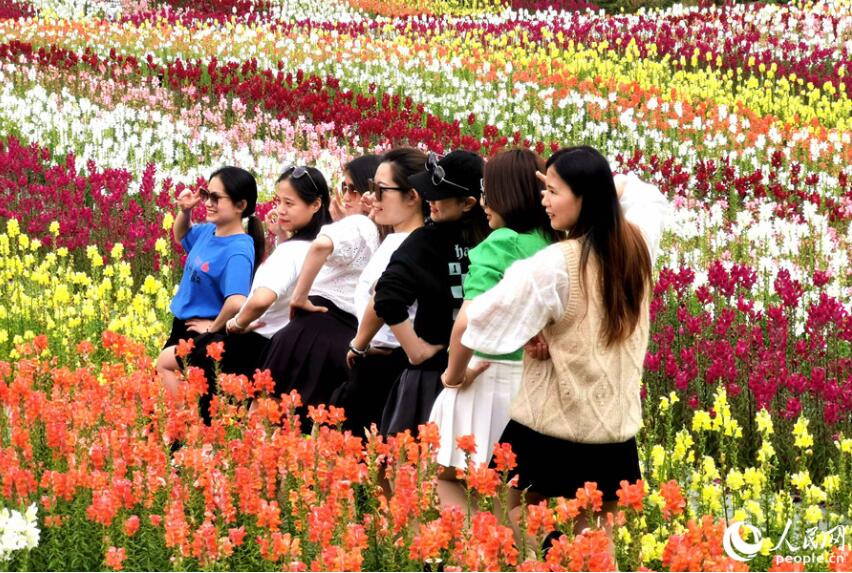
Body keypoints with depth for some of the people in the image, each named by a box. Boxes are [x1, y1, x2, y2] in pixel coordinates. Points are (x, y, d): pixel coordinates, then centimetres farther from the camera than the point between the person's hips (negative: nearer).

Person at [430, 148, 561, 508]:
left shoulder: (499, 245, -17)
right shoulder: (556, 246, 2)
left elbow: (468, 321, -27)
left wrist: (454, 374, -14)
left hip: (490, 379, -6)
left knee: (445, 474, 13)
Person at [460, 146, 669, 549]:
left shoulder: (554, 265, -19)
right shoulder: (638, 244, 0)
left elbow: (479, 318, -17)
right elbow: (648, 195, 23)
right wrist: (590, 181, 13)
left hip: (550, 428, -5)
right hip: (617, 427, 5)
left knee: (519, 528, 11)